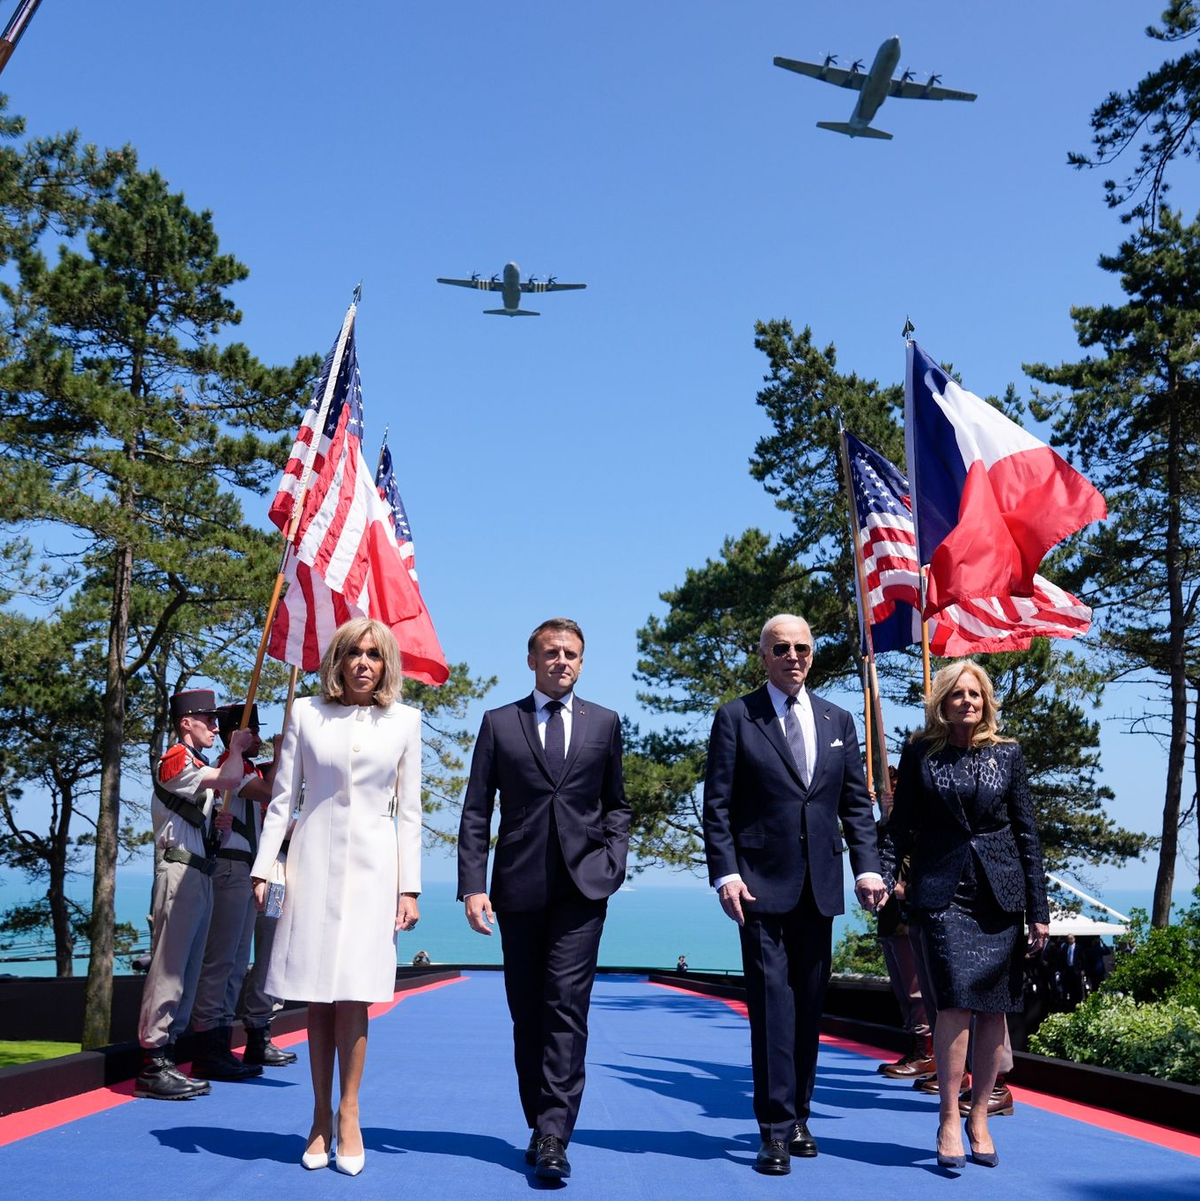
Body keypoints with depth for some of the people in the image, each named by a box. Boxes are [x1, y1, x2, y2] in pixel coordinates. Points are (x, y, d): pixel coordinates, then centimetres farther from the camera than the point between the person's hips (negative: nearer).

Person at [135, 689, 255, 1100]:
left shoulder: (199, 765, 22)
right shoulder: (175, 760, -9)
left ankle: (165, 1058, 14)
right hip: (179, 873, -10)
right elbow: (229, 778, -23)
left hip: (200, 874, 10)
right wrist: (236, 746, -5)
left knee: (187, 971, 10)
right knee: (168, 966, -10)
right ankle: (152, 1065, -8)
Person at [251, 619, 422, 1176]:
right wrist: (262, 869, -2)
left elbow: (408, 811, 6)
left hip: (372, 864, -1)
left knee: (352, 993, -5)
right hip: (314, 859, 1)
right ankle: (320, 1118, 15)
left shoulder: (405, 721, 6)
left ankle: (347, 1116, 8)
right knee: (318, 995, 3)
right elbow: (282, 798, 6)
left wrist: (409, 888, 2)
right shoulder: (306, 713, 5)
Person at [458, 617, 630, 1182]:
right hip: (519, 889, 1)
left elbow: (616, 804, 18)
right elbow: (475, 812, 4)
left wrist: (613, 859, 1)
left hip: (582, 887, -1)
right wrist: (472, 886, -5)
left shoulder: (604, 723, 11)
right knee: (527, 1014, 8)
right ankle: (539, 1125, 20)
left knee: (566, 1008, -9)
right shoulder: (498, 723, 7)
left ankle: (553, 1136, -9)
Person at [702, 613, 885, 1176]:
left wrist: (867, 867, -1)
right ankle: (775, 1128, 0)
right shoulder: (735, 717, 0)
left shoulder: (838, 721, 12)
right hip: (762, 884, -4)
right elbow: (717, 806, -4)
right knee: (772, 1001, -5)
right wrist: (725, 873, -13)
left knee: (809, 1004, 10)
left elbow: (857, 804, 11)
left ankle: (798, 1116, 21)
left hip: (819, 887, 4)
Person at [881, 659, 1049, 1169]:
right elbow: (901, 825, 6)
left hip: (1000, 892, 2)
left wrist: (1038, 908, 5)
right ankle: (949, 1119, -3)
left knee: (993, 1009, 3)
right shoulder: (919, 754, 4)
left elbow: (1026, 833, 8)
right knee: (957, 999, -14)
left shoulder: (1006, 754, 7)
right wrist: (882, 877, -9)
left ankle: (979, 1117, 18)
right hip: (942, 892, -2)